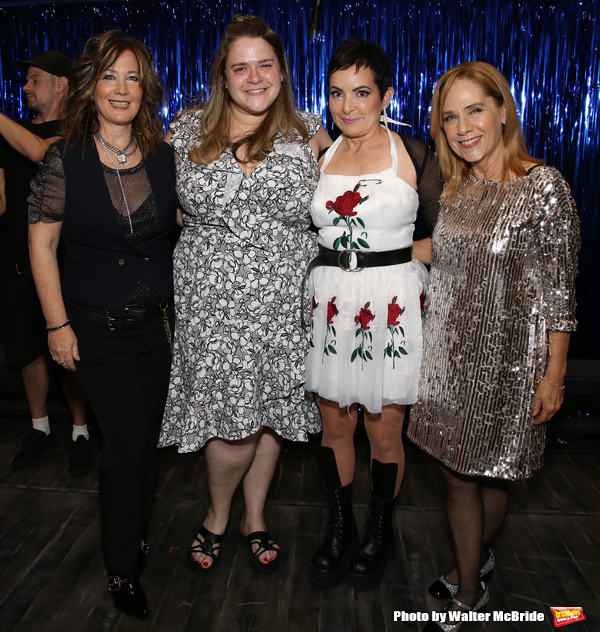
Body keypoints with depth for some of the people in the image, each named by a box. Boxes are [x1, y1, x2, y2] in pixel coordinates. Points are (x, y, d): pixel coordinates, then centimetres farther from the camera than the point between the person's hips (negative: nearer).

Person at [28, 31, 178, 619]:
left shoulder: (165, 157, 2)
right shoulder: (64, 160, -6)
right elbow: (42, 245, -4)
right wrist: (58, 324, -7)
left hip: (160, 321, 3)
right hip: (97, 326, -3)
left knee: (147, 436, 13)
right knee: (126, 439, -3)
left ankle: (138, 534, 38)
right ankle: (122, 570, 19)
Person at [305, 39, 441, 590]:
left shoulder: (414, 155, 0)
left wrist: (400, 254, -4)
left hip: (391, 306, -3)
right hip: (330, 304, 3)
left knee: (384, 432, 6)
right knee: (334, 426, 12)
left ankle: (378, 533, 32)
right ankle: (340, 529, 34)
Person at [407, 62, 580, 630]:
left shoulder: (543, 186, -11)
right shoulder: (456, 190, 7)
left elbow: (557, 290, -10)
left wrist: (554, 374, -10)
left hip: (506, 360, -5)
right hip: (450, 357, 6)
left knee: (487, 475, 12)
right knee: (456, 474, 13)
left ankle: (473, 563, 41)